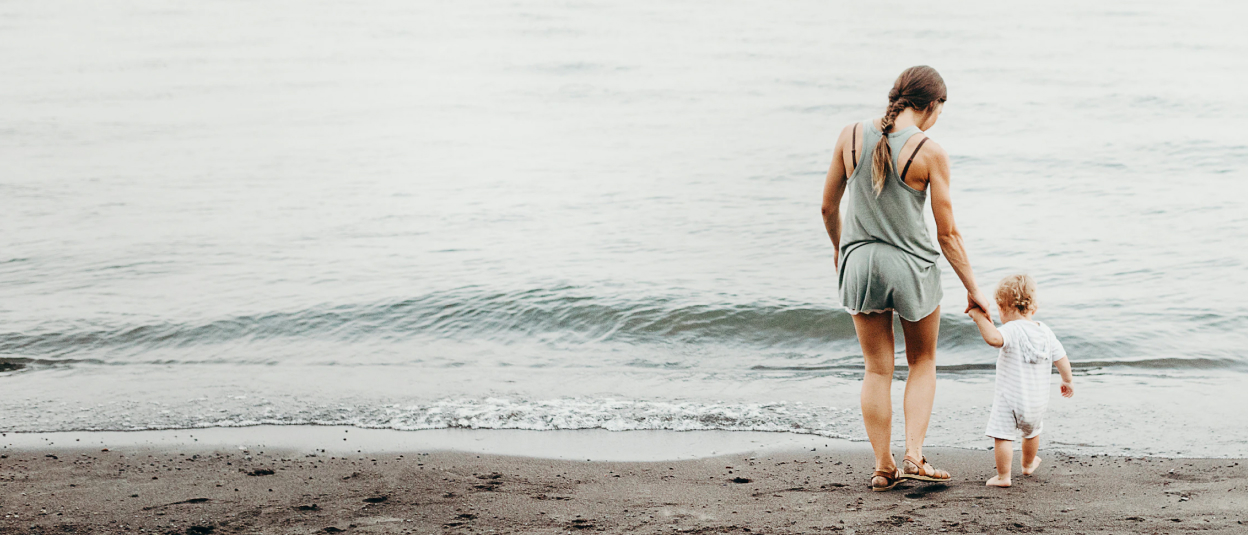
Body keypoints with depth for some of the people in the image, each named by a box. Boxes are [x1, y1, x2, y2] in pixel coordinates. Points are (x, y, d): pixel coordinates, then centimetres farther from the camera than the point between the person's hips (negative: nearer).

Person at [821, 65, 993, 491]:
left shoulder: (851, 136, -4)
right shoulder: (929, 152, -13)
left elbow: (828, 207, 5)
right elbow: (947, 233, -8)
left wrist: (840, 247, 25)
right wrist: (973, 289, 2)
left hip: (859, 262, 3)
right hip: (912, 266, -3)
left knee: (877, 370, 14)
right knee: (923, 363, 19)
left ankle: (884, 467, 16)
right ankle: (914, 456, 8)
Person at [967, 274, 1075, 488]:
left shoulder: (1012, 330, -18)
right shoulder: (1046, 332, 3)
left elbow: (994, 338, -40)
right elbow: (1061, 358, 9)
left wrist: (980, 318, -30)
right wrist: (1067, 380, 23)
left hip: (1010, 399, -7)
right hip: (1038, 401, 7)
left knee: (1003, 437, -2)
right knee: (1032, 432, 29)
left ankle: (1003, 476, -3)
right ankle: (1028, 464, 49)